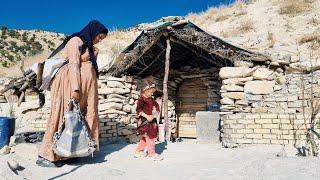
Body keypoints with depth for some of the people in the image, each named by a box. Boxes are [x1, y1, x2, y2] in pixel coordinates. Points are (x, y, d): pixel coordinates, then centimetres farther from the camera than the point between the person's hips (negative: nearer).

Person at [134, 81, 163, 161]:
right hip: (145, 122, -9)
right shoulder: (141, 99, -13)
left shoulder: (151, 99, 11)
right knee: (149, 137, -5)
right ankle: (152, 154, 4)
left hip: (151, 121, 9)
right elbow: (139, 110, -21)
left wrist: (156, 110, -1)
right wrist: (147, 116, -28)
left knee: (144, 138, 17)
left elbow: (156, 105, 21)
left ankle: (138, 151, 31)